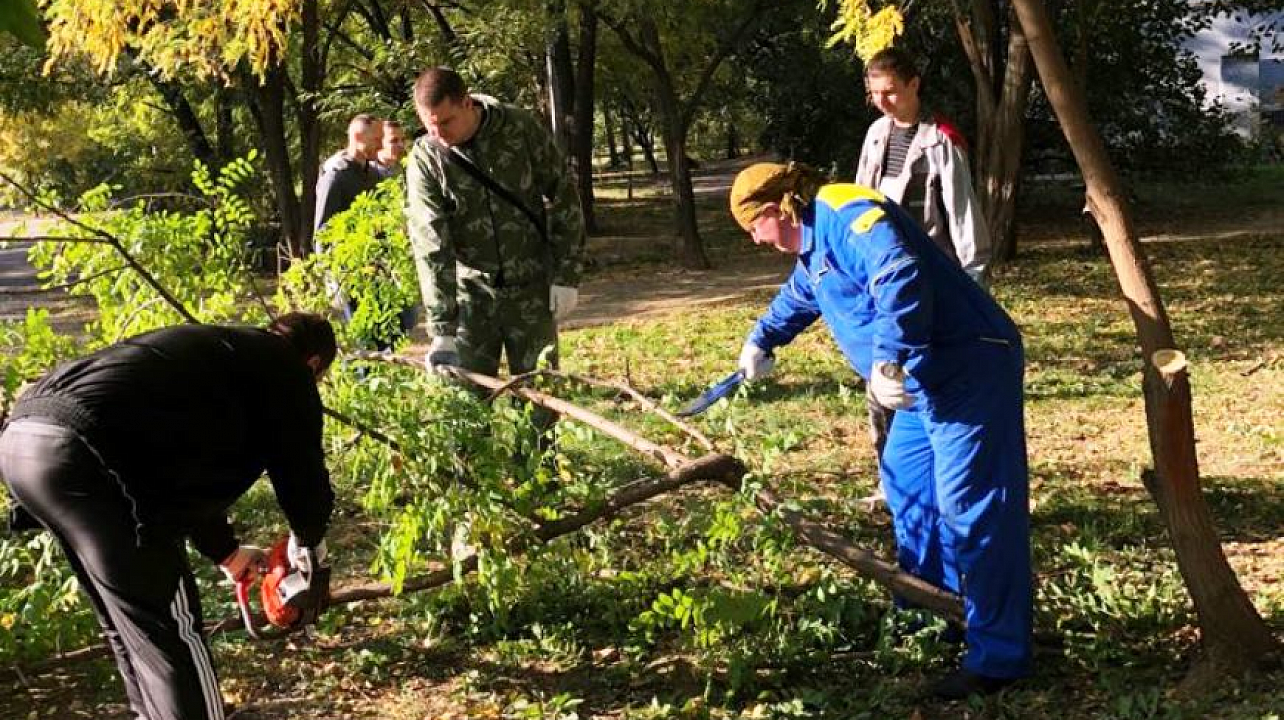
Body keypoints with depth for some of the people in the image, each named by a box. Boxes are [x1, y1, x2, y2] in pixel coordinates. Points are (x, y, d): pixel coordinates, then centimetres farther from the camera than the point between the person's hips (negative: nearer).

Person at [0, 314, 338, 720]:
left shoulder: (211, 352, 36)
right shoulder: (285, 369, 14)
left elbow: (190, 473, 42)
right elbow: (300, 470, 13)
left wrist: (227, 553, 50)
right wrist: (309, 548, 32)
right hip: (85, 452, -9)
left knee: (129, 625, 24)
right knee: (168, 634, 0)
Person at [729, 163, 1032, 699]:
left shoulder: (848, 216, -18)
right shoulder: (816, 245, 17)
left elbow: (900, 279, -36)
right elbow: (799, 296, 40)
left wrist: (888, 360, -40)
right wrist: (761, 341, 55)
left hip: (970, 370, -11)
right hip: (925, 380, 11)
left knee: (971, 509, -10)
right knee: (906, 485, 20)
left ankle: (998, 657, -5)